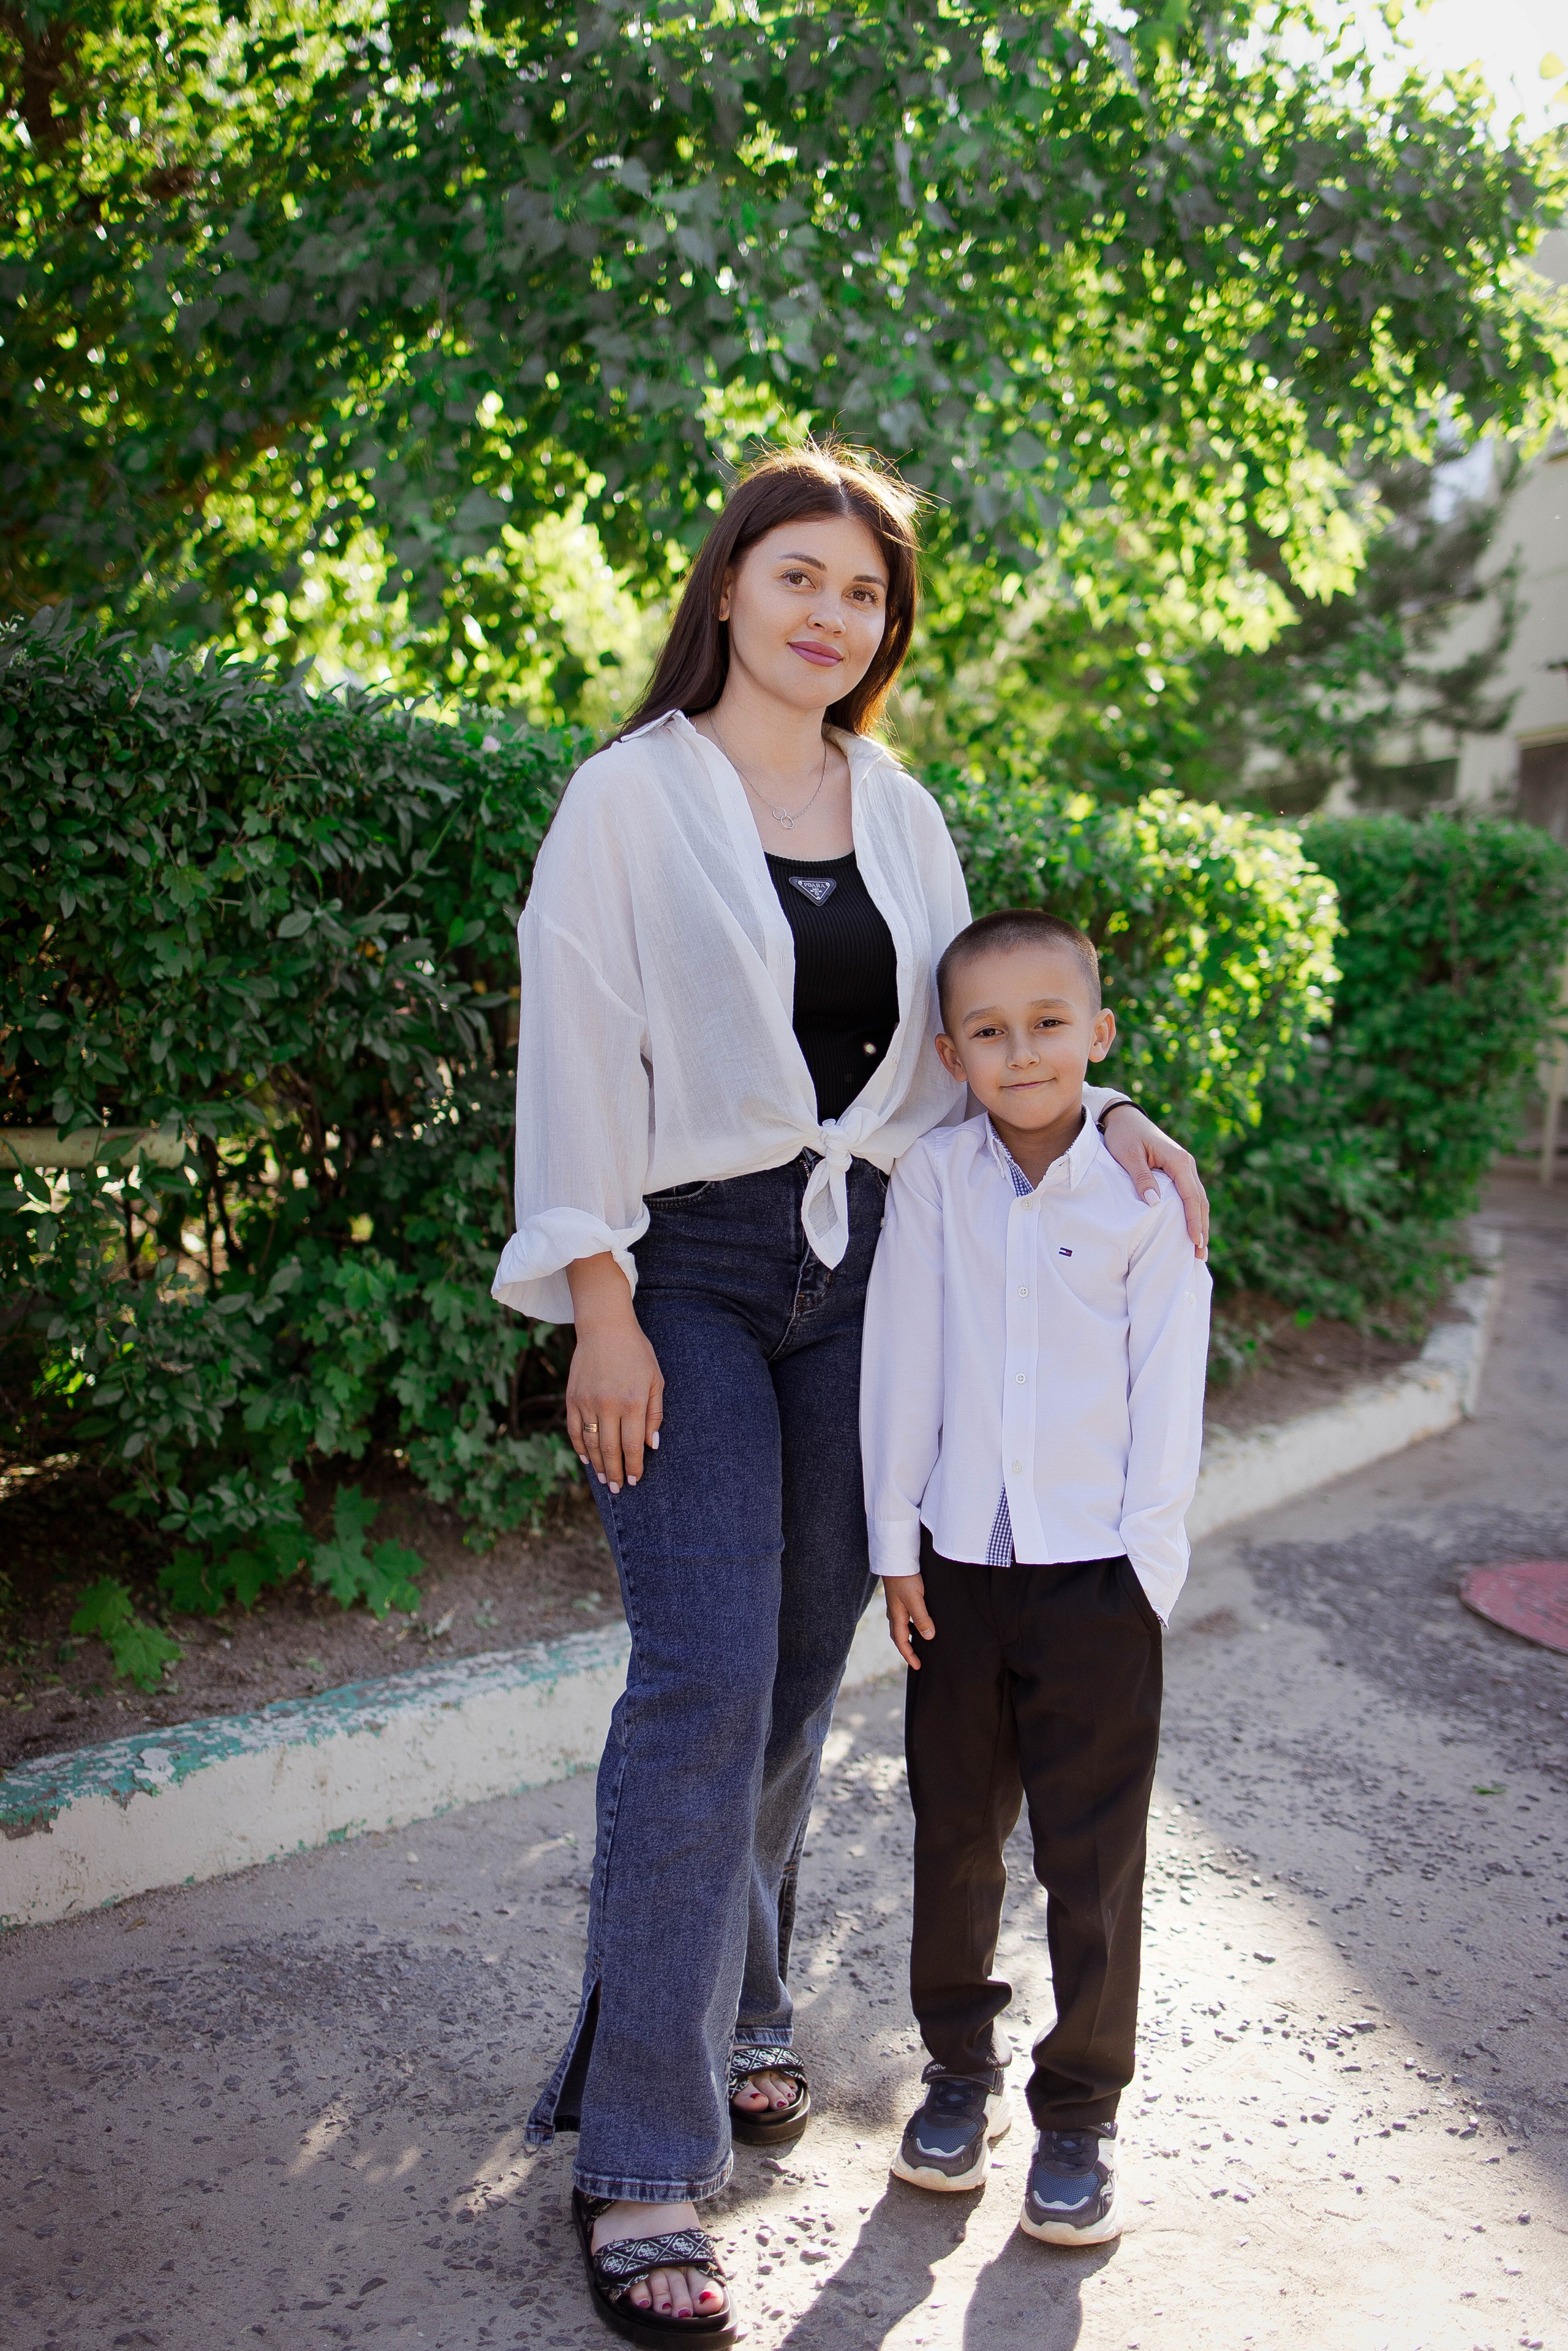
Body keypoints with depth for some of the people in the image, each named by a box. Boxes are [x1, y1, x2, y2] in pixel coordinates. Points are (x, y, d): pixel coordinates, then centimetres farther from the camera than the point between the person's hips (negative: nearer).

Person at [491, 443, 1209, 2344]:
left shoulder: (898, 815, 12)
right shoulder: (631, 798, -3)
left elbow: (954, 1043, 17)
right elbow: (578, 1052, -7)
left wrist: (1093, 1115, 0)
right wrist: (601, 1307, -12)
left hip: (859, 1264, 5)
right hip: (687, 1272, -5)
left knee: (801, 1670, 9)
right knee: (704, 1681, -12)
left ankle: (732, 2013, 30)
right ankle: (640, 2165, -1)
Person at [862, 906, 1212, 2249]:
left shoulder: (1145, 1191, -7)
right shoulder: (933, 1180, -2)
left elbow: (1167, 1391, -3)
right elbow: (903, 1367, 1)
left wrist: (1147, 1562, -5)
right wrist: (897, 1545, 2)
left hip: (1096, 1570, -2)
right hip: (959, 1561, 2)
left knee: (1092, 1856, 5)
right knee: (955, 1831, 15)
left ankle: (1080, 2112, 24)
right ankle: (962, 2069, 35)